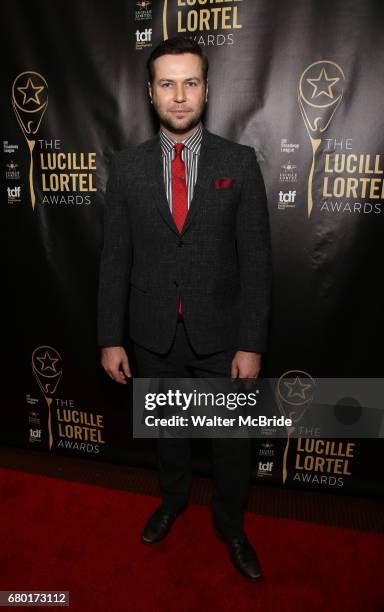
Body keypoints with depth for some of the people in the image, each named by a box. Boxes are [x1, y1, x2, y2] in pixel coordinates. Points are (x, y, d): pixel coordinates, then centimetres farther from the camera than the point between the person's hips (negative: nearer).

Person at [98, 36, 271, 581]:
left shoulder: (240, 162, -5)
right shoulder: (127, 166, 0)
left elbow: (255, 260, -7)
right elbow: (115, 259, 0)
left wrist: (251, 344, -10)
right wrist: (110, 338, -2)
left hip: (219, 333, -1)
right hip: (154, 334, 2)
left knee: (232, 439, 14)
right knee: (166, 427, 22)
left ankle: (230, 524, 43)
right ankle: (173, 499, 52)